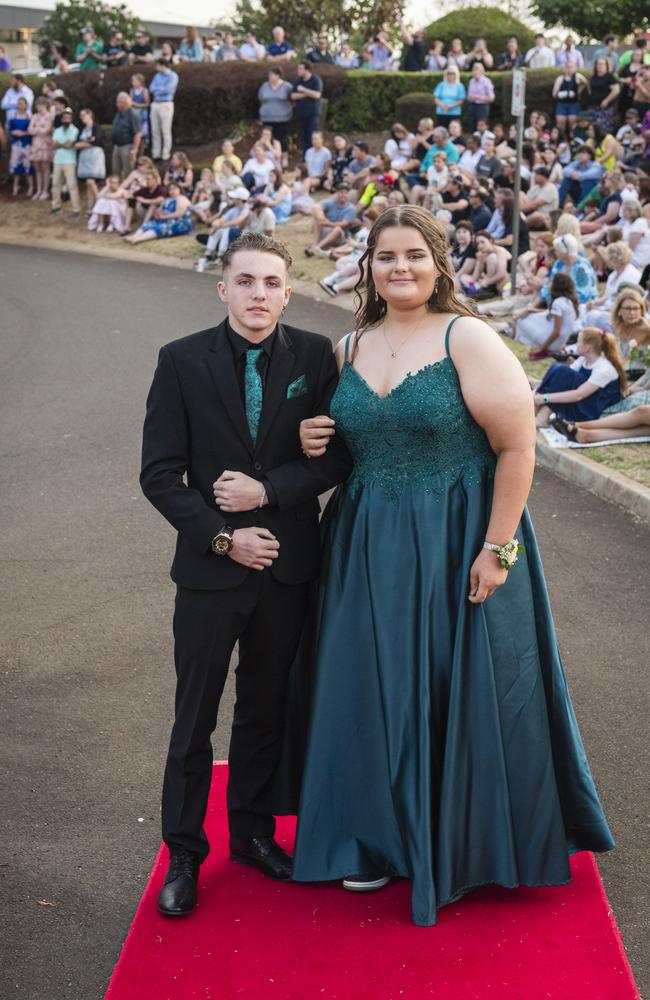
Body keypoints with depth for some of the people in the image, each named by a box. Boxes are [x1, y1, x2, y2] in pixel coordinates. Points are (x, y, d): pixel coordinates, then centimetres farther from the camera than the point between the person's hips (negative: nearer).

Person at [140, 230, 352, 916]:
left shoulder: (315, 357, -2)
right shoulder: (182, 361, -6)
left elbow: (339, 455, -3)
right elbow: (159, 473, -6)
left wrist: (268, 489, -16)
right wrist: (223, 538, -14)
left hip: (287, 566, 2)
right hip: (211, 568, -2)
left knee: (267, 711, 16)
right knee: (194, 722, 7)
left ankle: (253, 833, 34)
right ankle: (183, 854, 22)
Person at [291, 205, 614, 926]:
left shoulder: (467, 338, -10)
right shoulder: (349, 348, 8)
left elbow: (517, 446, -13)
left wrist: (496, 548, -18)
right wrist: (314, 442, -2)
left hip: (456, 546, -5)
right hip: (368, 549, 5)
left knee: (460, 692, 5)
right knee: (376, 692, 11)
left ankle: (465, 844, 24)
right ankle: (382, 838, 28)